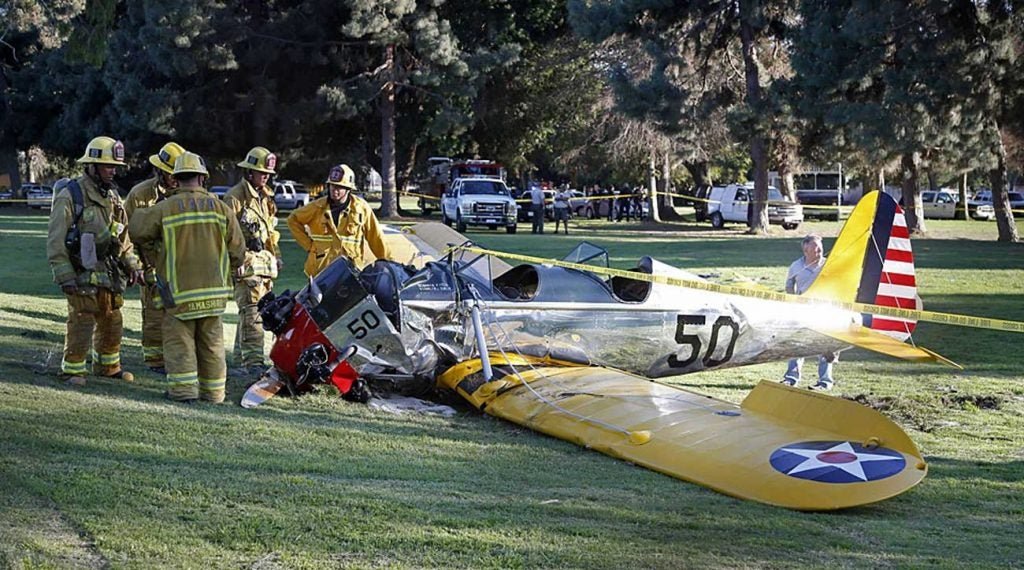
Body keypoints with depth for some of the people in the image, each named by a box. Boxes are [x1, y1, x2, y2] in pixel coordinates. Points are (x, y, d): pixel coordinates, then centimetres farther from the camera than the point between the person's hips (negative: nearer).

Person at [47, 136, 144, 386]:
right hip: (83, 275, -7)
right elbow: (56, 240, -13)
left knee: (112, 322, 14)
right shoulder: (70, 196, -12)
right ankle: (73, 370, 6)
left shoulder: (112, 196, 12)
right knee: (81, 323, -6)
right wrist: (64, 276, -17)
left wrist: (132, 265, 13)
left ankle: (108, 366, 30)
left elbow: (123, 235, 21)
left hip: (109, 274, 7)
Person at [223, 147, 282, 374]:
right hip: (247, 263, -9)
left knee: (251, 312, 12)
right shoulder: (235, 197, -7)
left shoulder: (266, 197, 20)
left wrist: (276, 253, 23)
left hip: (265, 263, 9)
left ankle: (241, 357, 19)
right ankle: (253, 360, -18)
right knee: (251, 312, -15)